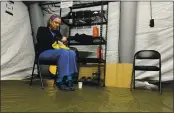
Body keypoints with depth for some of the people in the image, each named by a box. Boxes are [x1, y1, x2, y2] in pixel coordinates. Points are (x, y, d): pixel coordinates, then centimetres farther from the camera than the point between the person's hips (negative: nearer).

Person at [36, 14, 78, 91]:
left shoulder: (57, 32, 25)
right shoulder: (42, 30, 11)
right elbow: (42, 41, -7)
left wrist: (63, 39, 0)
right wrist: (57, 41, -9)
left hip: (56, 52, 5)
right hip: (44, 53, -5)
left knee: (72, 53, -27)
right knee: (64, 52, -35)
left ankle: (69, 79, -32)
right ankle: (60, 81, -33)